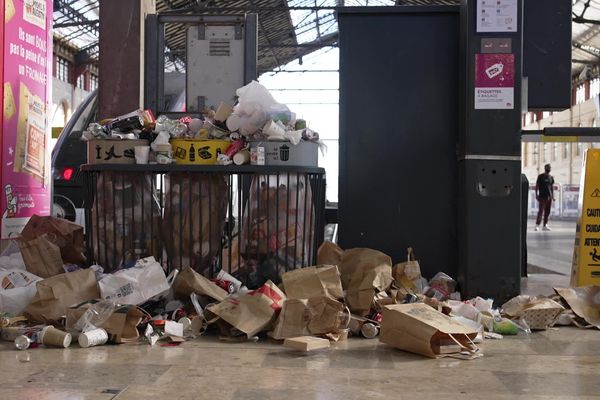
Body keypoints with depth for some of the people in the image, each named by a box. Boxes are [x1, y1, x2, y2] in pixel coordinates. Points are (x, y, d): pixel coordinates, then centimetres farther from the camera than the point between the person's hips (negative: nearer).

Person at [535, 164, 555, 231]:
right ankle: (537, 225, -12)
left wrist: (553, 196, 12)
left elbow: (552, 187, 18)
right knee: (540, 211, -11)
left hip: (549, 197, 5)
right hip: (542, 196, -5)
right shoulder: (540, 176, 0)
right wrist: (536, 195, -8)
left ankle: (545, 225, 12)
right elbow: (537, 186, 0)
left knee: (547, 212, 6)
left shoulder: (551, 177, 14)